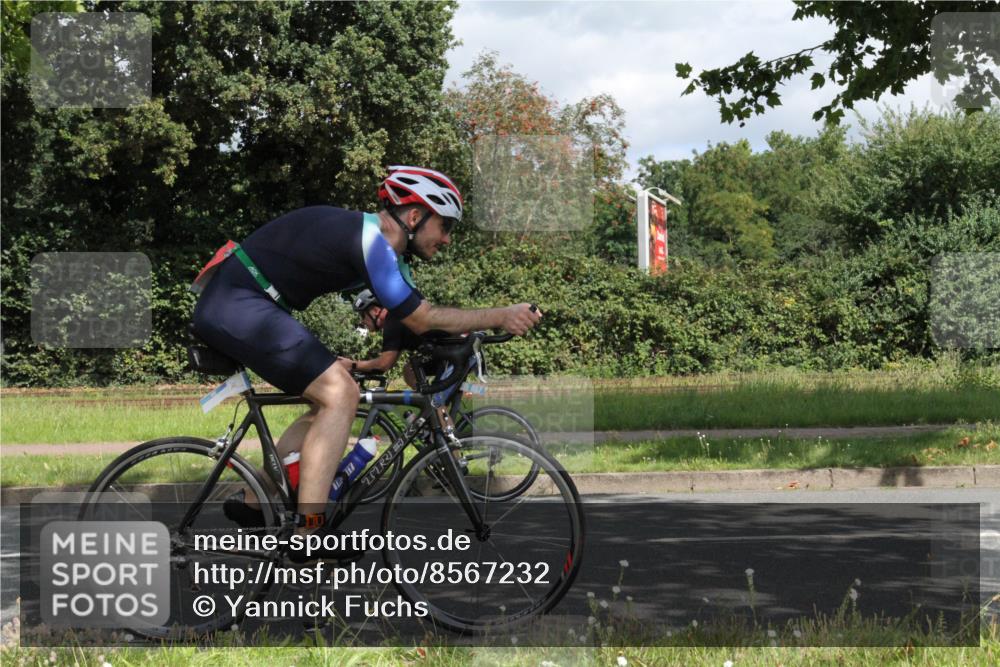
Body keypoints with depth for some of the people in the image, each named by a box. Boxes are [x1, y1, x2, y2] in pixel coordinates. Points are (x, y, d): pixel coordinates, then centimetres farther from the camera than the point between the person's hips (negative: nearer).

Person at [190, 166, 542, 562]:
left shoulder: (367, 236, 16)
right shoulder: (371, 241, -15)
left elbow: (406, 327, 20)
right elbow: (421, 320, -14)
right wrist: (500, 317, -12)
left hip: (225, 307, 10)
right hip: (239, 305, -10)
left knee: (330, 399, 14)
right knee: (340, 393, -15)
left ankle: (254, 500, 16)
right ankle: (307, 531, -20)